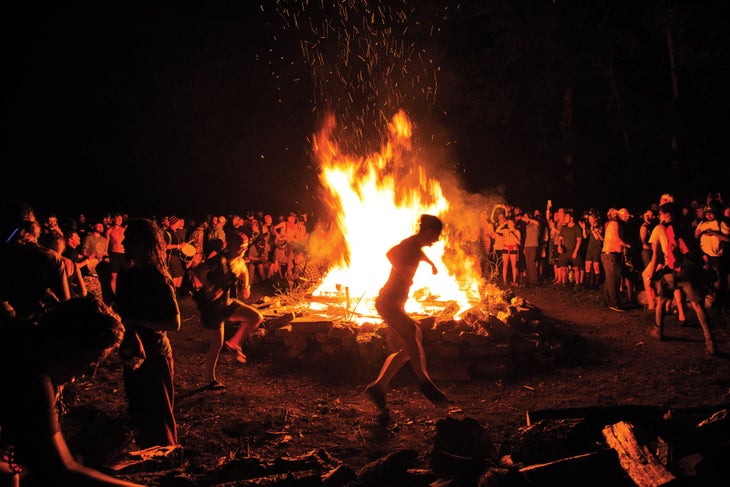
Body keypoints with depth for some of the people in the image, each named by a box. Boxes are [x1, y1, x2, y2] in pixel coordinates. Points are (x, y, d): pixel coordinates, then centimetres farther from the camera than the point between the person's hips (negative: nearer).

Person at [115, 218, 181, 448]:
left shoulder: (159, 279, -16)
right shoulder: (127, 275, 8)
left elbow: (174, 323, -22)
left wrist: (136, 319, -22)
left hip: (154, 356, -8)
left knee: (158, 420, 3)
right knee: (138, 414, 20)